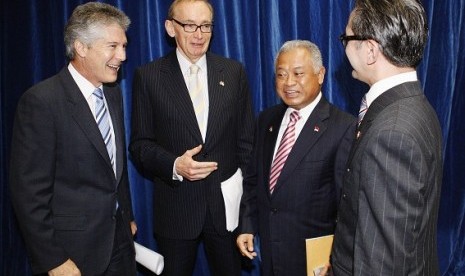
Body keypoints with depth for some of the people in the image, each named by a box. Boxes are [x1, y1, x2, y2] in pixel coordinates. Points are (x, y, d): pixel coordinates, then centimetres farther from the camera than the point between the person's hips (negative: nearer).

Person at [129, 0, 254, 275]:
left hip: (227, 202, 2)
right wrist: (174, 165, -20)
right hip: (175, 206, -1)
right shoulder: (149, 76, -3)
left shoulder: (234, 72, 2)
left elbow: (246, 138, 5)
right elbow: (140, 144, -2)